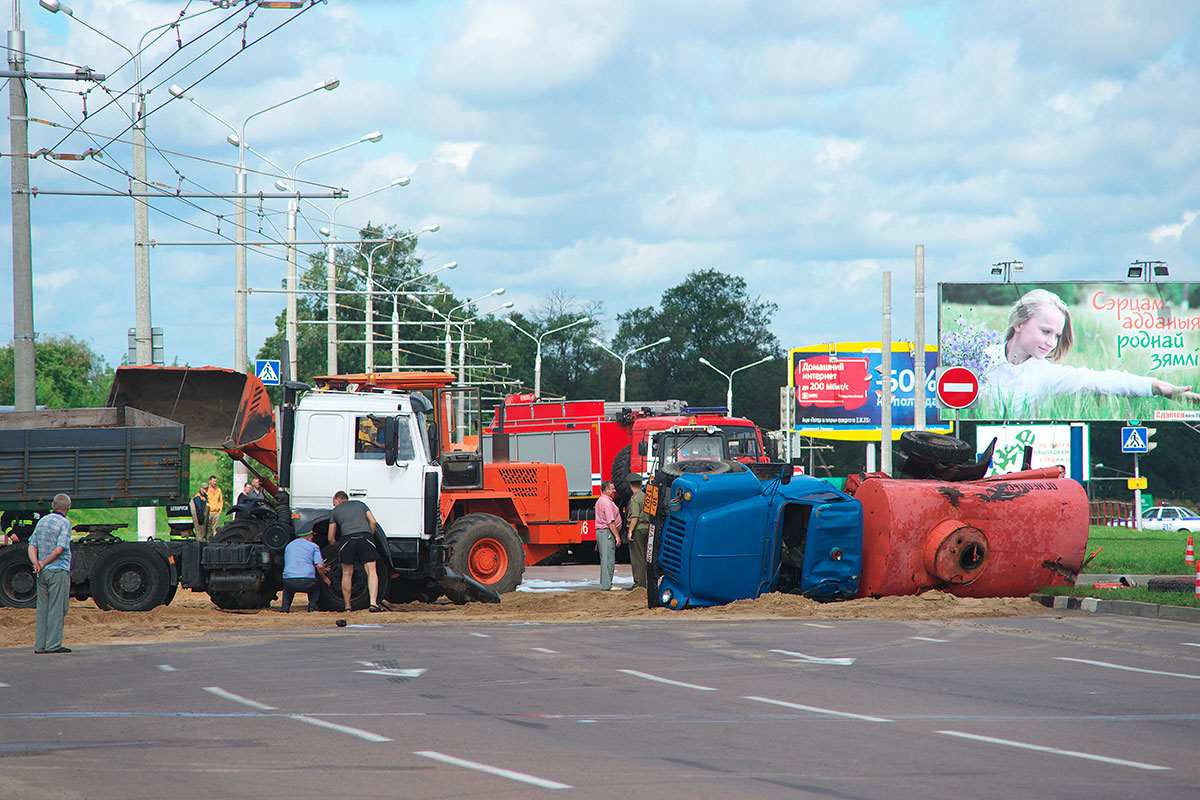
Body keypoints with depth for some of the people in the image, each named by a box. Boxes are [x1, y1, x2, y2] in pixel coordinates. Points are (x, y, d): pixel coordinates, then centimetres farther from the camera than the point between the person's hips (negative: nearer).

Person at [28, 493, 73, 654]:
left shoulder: (42, 521, 13)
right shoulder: (64, 523, -8)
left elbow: (32, 546, 7)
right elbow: (60, 549, -17)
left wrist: (36, 563, -7)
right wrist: (45, 563, -7)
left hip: (42, 573, 7)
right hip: (59, 570, -7)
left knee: (43, 608, 8)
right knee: (57, 608, -5)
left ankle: (40, 645, 6)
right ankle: (53, 644, -8)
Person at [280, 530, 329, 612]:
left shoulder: (289, 546, 23)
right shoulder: (313, 546, 7)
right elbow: (320, 566, -5)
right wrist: (324, 578, 16)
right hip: (307, 584, -3)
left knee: (287, 587, 38)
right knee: (316, 587, 32)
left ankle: (284, 608, 14)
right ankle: (312, 607, 9)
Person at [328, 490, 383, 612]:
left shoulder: (335, 511, 22)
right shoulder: (360, 504, 26)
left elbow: (331, 538, 22)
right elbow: (373, 522, 14)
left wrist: (337, 549, 39)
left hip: (348, 538, -1)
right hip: (365, 536, 1)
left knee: (347, 574, 12)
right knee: (371, 571, 0)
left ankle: (347, 606, 14)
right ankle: (373, 603, -15)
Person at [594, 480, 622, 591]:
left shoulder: (600, 501, 19)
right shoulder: (607, 502, -15)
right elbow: (610, 521, -21)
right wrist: (617, 536, -19)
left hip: (600, 531, 11)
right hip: (607, 532, -11)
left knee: (605, 559, 13)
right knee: (608, 559, -11)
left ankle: (605, 584, 17)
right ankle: (606, 585, -14)